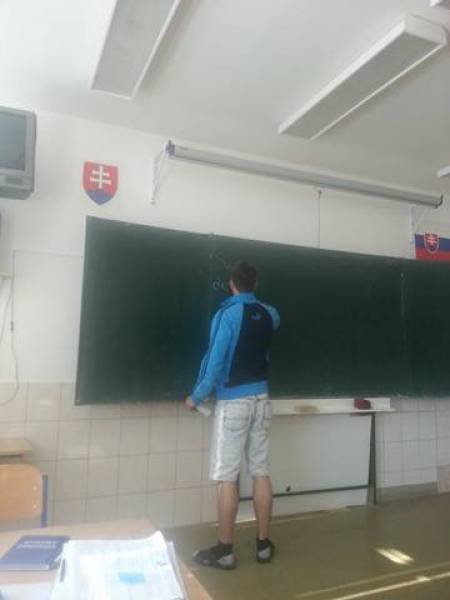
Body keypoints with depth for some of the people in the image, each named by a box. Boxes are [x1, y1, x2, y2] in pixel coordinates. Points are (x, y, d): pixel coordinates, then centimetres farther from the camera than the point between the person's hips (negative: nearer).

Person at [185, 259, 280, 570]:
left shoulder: (227, 313, -11)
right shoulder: (267, 313, 6)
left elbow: (216, 361, -15)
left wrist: (197, 397, -5)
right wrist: (255, 302, 47)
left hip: (233, 401, -6)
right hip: (261, 398, 6)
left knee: (227, 476, 1)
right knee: (261, 471, 11)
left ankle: (225, 551, 10)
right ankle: (263, 544, 21)